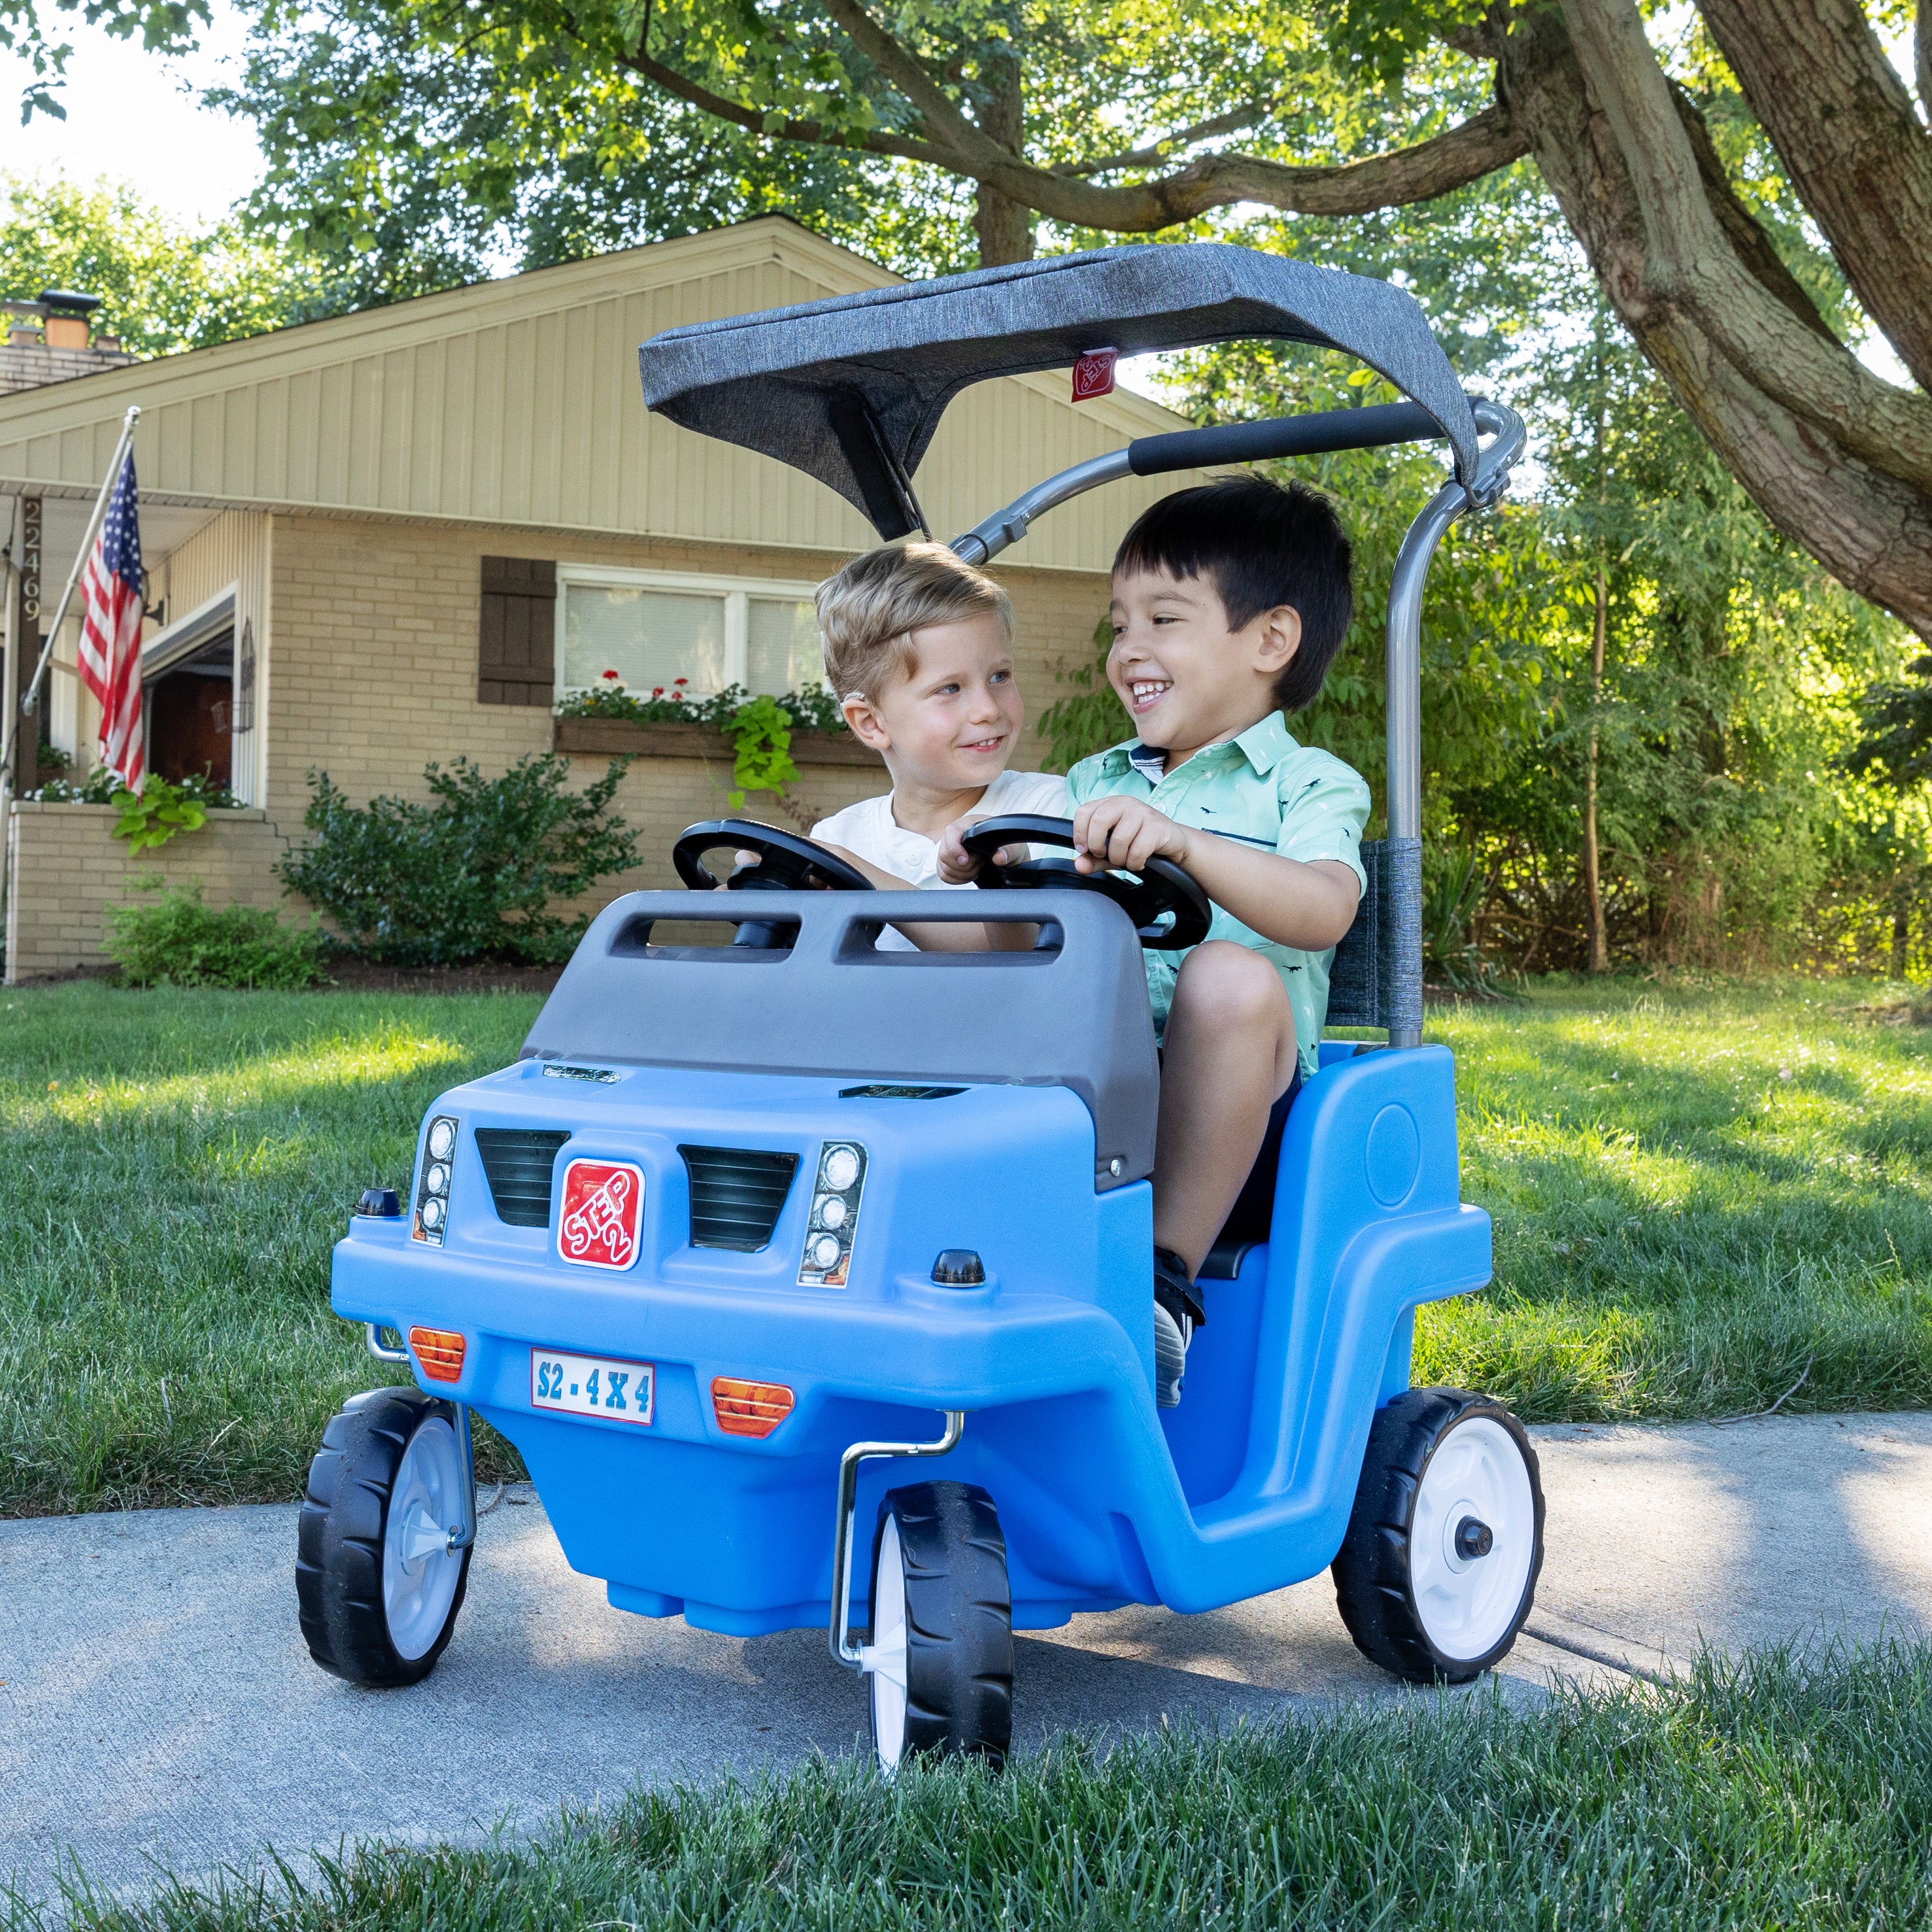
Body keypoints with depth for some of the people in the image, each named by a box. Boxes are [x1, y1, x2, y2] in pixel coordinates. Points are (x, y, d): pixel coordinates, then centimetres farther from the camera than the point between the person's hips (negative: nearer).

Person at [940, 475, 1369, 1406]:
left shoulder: (1310, 785, 5)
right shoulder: (1092, 785, 23)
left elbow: (1323, 910, -17)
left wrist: (1181, 842, -32)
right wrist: (991, 878, -8)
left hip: (1224, 1089, -4)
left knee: (1232, 977, -35)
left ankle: (1166, 1279, -27)